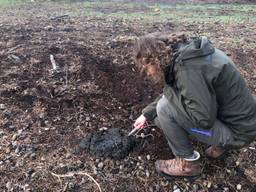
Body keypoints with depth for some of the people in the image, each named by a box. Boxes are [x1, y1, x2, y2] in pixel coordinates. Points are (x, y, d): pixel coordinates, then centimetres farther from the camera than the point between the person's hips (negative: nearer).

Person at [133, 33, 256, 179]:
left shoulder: (187, 67, -29)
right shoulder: (181, 53, 0)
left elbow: (204, 119, -28)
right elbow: (169, 93, 13)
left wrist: (169, 91, -18)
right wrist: (147, 114, 17)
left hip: (237, 132, -9)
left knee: (165, 108, -20)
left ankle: (188, 163, 2)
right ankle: (221, 143, 18)